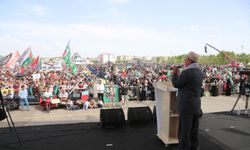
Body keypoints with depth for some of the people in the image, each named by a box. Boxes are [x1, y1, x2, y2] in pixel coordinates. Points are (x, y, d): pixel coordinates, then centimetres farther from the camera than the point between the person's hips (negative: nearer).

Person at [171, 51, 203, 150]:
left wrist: (174, 73, 2)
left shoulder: (187, 72, -19)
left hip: (186, 106, -8)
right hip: (196, 105, 9)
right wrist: (179, 75, 16)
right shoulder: (199, 72, 8)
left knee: (184, 131, 3)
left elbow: (176, 84, -11)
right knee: (194, 131, 18)